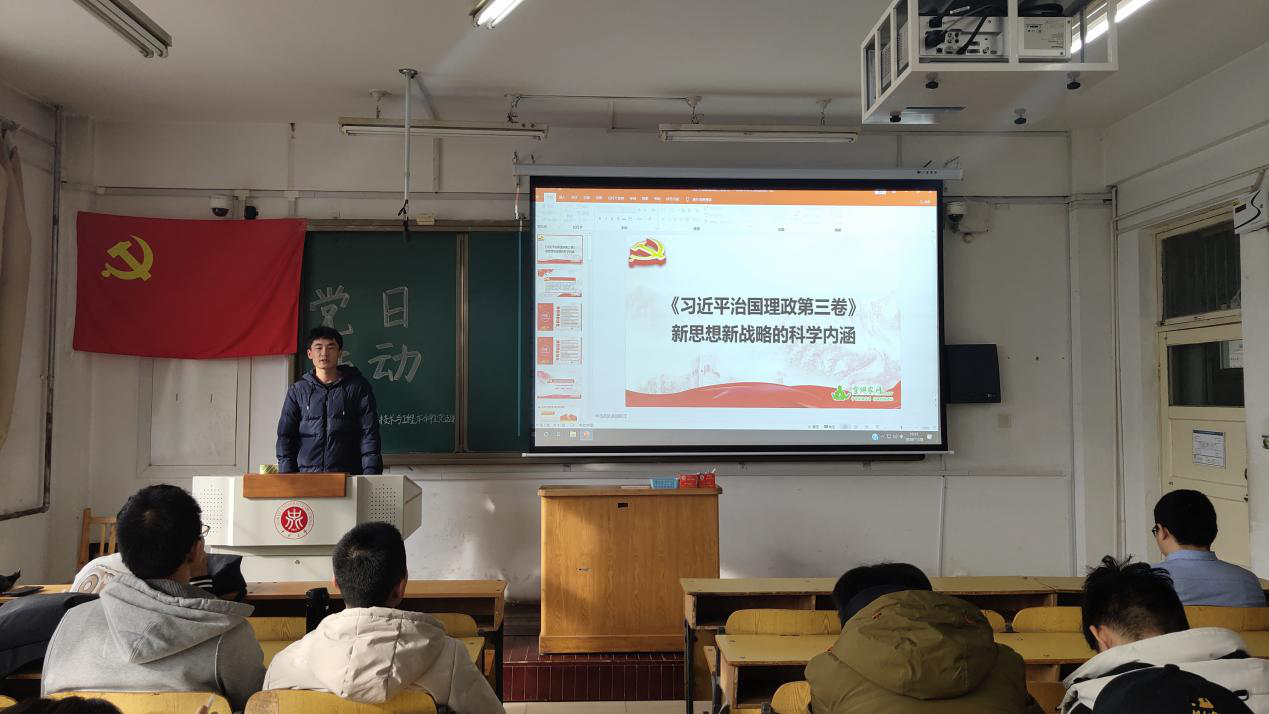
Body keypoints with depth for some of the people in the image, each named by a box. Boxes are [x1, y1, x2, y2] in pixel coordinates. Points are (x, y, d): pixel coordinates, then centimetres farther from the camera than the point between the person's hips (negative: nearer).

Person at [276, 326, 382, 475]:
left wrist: (370, 477, -10)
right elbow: (285, 436, 10)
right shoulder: (298, 390, 11)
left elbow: (369, 433, 0)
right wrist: (287, 476, -2)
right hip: (306, 476, 1)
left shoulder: (358, 387, 6)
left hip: (347, 476, -1)